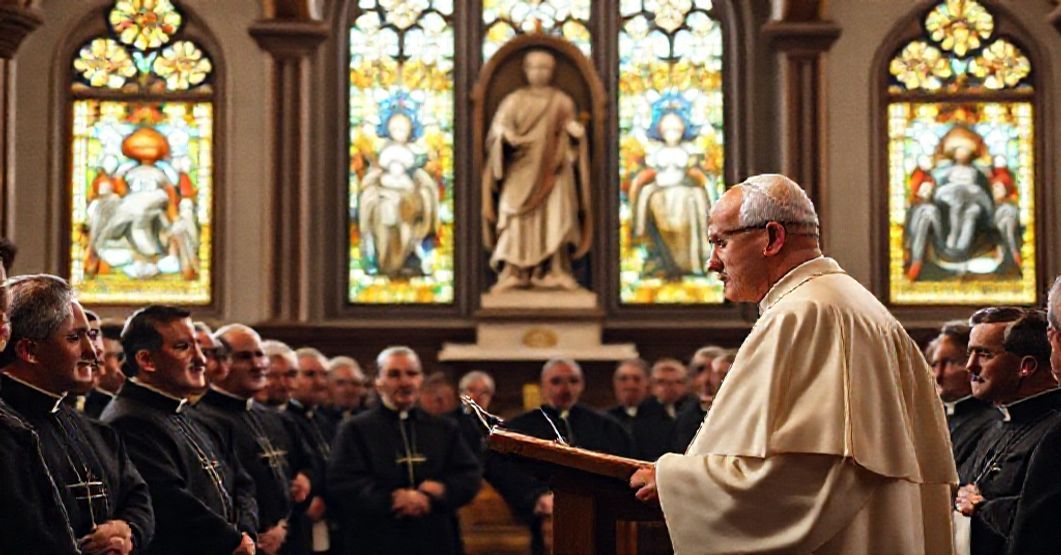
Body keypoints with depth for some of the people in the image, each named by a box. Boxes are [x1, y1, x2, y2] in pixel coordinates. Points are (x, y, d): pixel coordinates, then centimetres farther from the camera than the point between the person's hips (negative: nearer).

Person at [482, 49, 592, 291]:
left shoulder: (563, 102, 11)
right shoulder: (513, 101, 9)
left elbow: (573, 134, 12)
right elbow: (497, 131, 3)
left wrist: (577, 132, -10)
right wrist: (506, 138, -18)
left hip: (552, 173, 1)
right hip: (521, 174, -1)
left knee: (554, 218, -9)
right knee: (519, 222, -9)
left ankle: (554, 273, -8)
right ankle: (514, 274, -9)